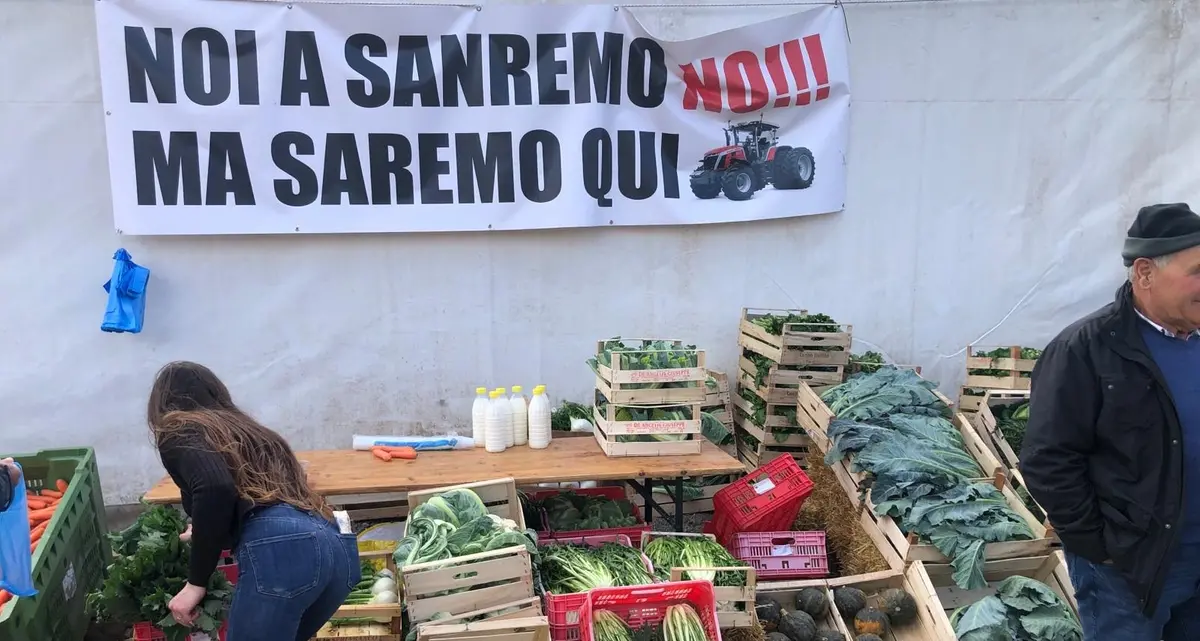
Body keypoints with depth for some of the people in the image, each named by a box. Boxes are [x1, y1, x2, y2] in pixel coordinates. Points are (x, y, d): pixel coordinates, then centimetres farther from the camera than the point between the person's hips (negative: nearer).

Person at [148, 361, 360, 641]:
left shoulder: (178, 432, 13)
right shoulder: (246, 427, 33)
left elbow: (215, 488, -9)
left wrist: (196, 582, -2)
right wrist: (205, 533, 56)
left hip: (279, 550, -8)